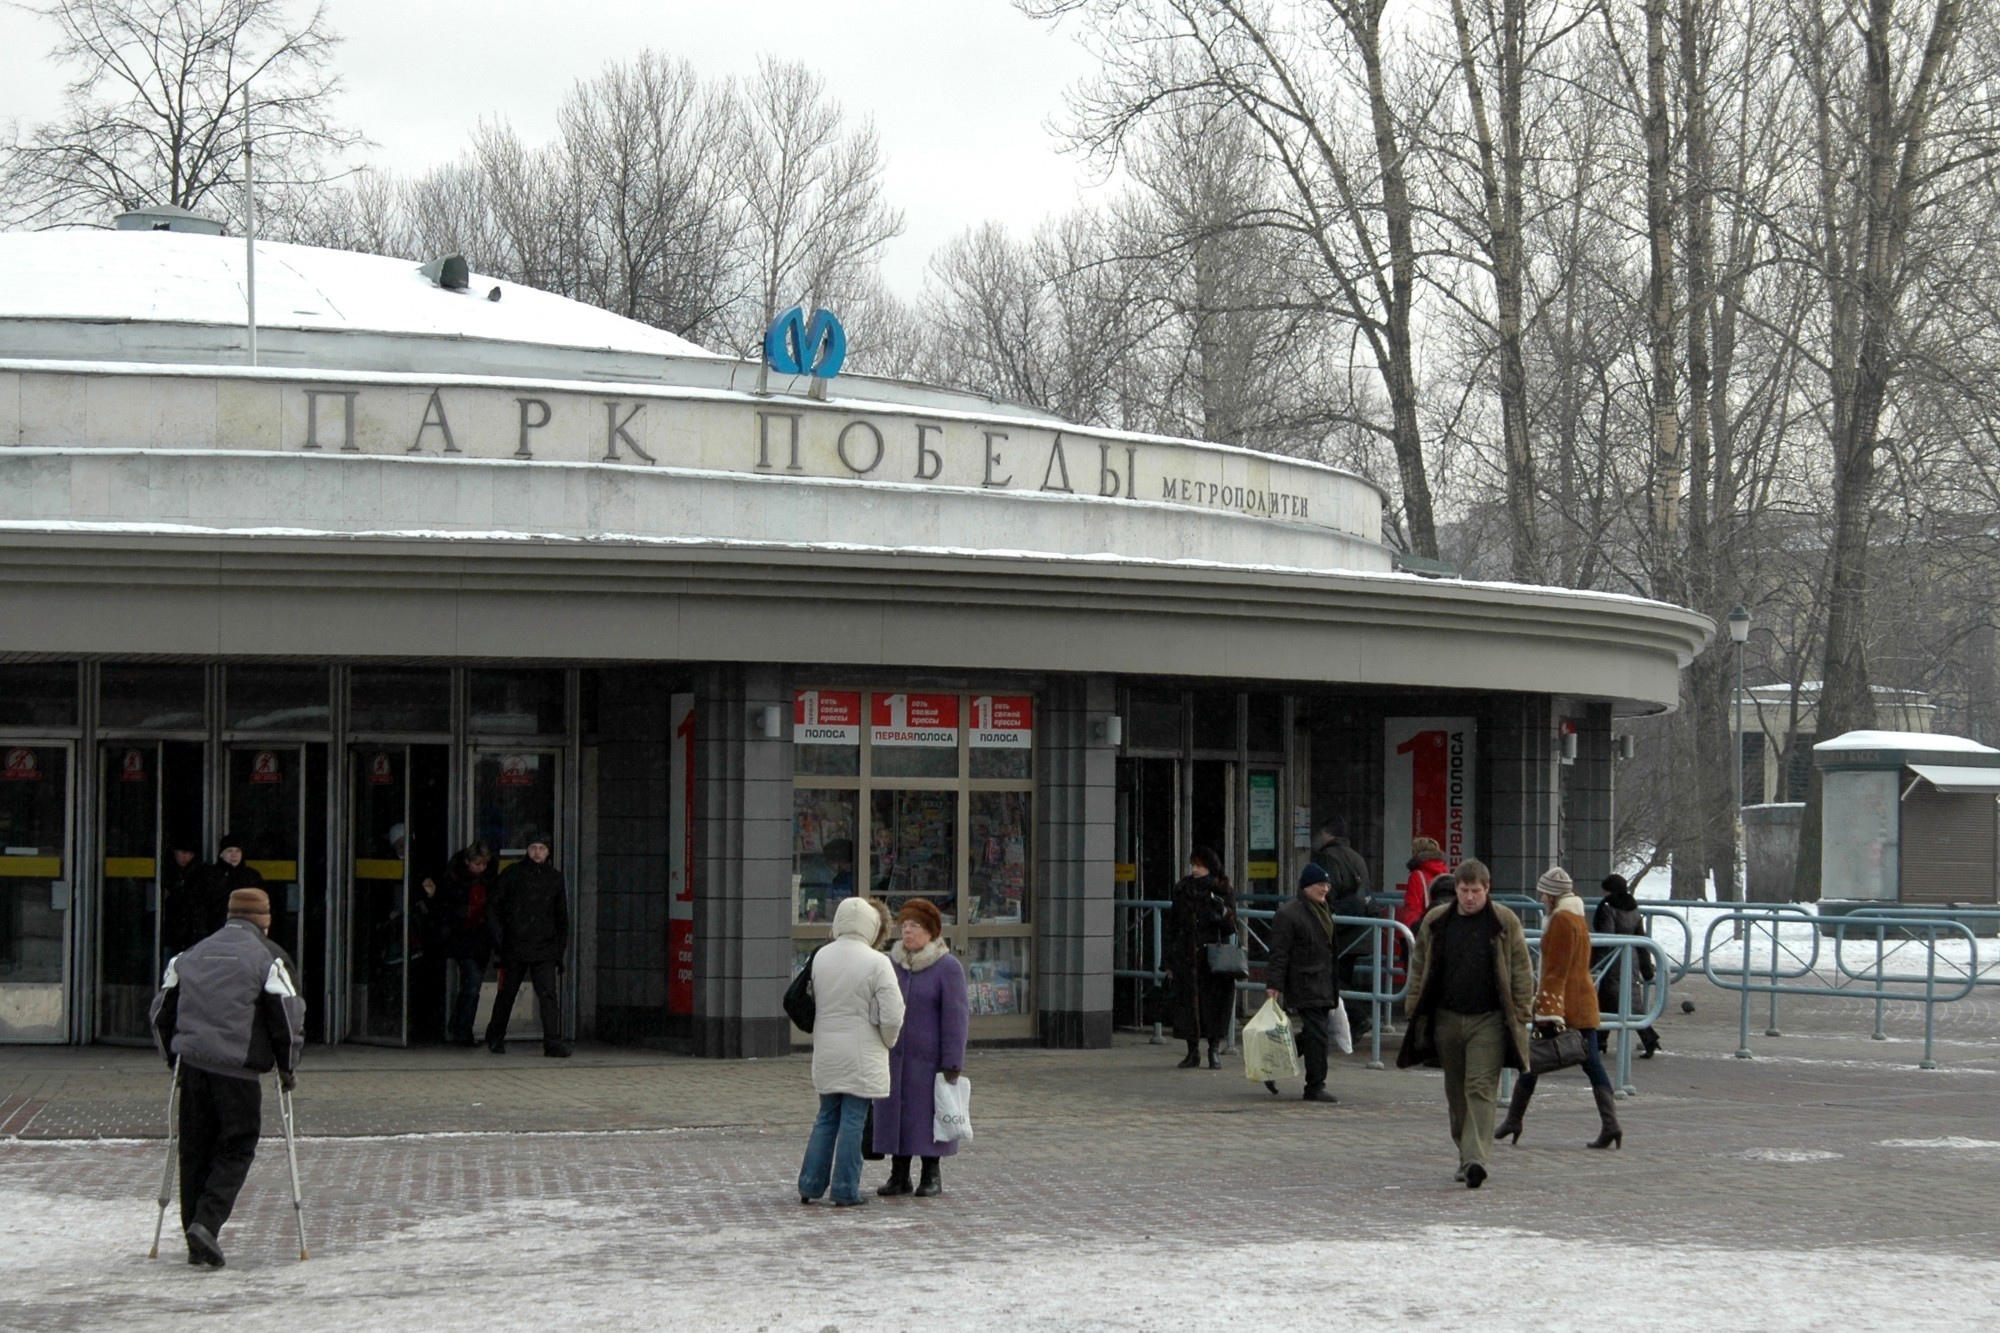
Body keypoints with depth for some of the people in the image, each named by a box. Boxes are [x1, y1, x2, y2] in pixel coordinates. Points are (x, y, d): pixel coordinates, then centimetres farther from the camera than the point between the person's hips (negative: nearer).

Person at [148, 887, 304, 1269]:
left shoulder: (190, 955, 16)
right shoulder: (268, 957, 0)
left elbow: (162, 1012, 19)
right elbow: (287, 1015, -4)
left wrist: (175, 1059, 29)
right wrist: (287, 1067, 9)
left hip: (192, 1065, 5)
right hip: (238, 1069, -5)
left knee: (194, 1152, 11)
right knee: (236, 1151, 2)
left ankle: (196, 1241, 12)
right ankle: (207, 1223, -16)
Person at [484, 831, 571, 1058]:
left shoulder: (554, 878, 10)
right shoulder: (512, 874, 2)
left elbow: (562, 916, 18)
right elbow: (493, 906, 6)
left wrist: (560, 947, 12)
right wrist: (498, 937, -3)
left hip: (545, 948, 1)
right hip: (514, 946, -1)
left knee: (548, 994, -11)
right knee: (507, 994, 10)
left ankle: (553, 1041, -14)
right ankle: (495, 1037, 26)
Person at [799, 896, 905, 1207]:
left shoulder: (820, 957, 1)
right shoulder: (877, 963, -14)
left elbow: (813, 1003, 7)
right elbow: (892, 1015, -14)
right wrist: (887, 1041, 3)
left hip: (826, 1053, 5)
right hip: (861, 1055, -5)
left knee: (826, 1118, 15)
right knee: (852, 1121, 1)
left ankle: (810, 1185, 14)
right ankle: (845, 1191, 4)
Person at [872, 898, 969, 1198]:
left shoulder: (948, 967, -9)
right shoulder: (890, 963, 6)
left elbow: (955, 1017, -12)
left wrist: (952, 1065, -16)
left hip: (929, 1057, -5)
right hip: (893, 1057, 5)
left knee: (927, 1114, 1)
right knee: (895, 1113, 5)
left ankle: (932, 1176, 11)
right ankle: (899, 1176, 11)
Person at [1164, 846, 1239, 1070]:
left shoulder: (1223, 891, 2)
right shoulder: (1183, 889, 10)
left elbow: (1230, 926, -2)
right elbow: (1173, 924, 13)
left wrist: (1222, 911, -24)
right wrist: (1170, 961, 11)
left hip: (1212, 956, -3)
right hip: (1186, 956, 3)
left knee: (1214, 1002, -3)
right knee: (1187, 1001, 1)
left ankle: (1215, 1051, 5)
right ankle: (1193, 1053, 8)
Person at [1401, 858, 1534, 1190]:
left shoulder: (1505, 923, -1)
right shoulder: (1436, 922, 6)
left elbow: (1522, 971, 3)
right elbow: (1419, 967, 13)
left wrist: (1520, 1015, -3)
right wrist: (1417, 1011, 8)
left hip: (1489, 1021, -4)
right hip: (1447, 1019, 4)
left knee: (1481, 1088, -13)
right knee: (1456, 1092, 11)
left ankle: (1476, 1159, -20)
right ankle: (1465, 1153, 24)